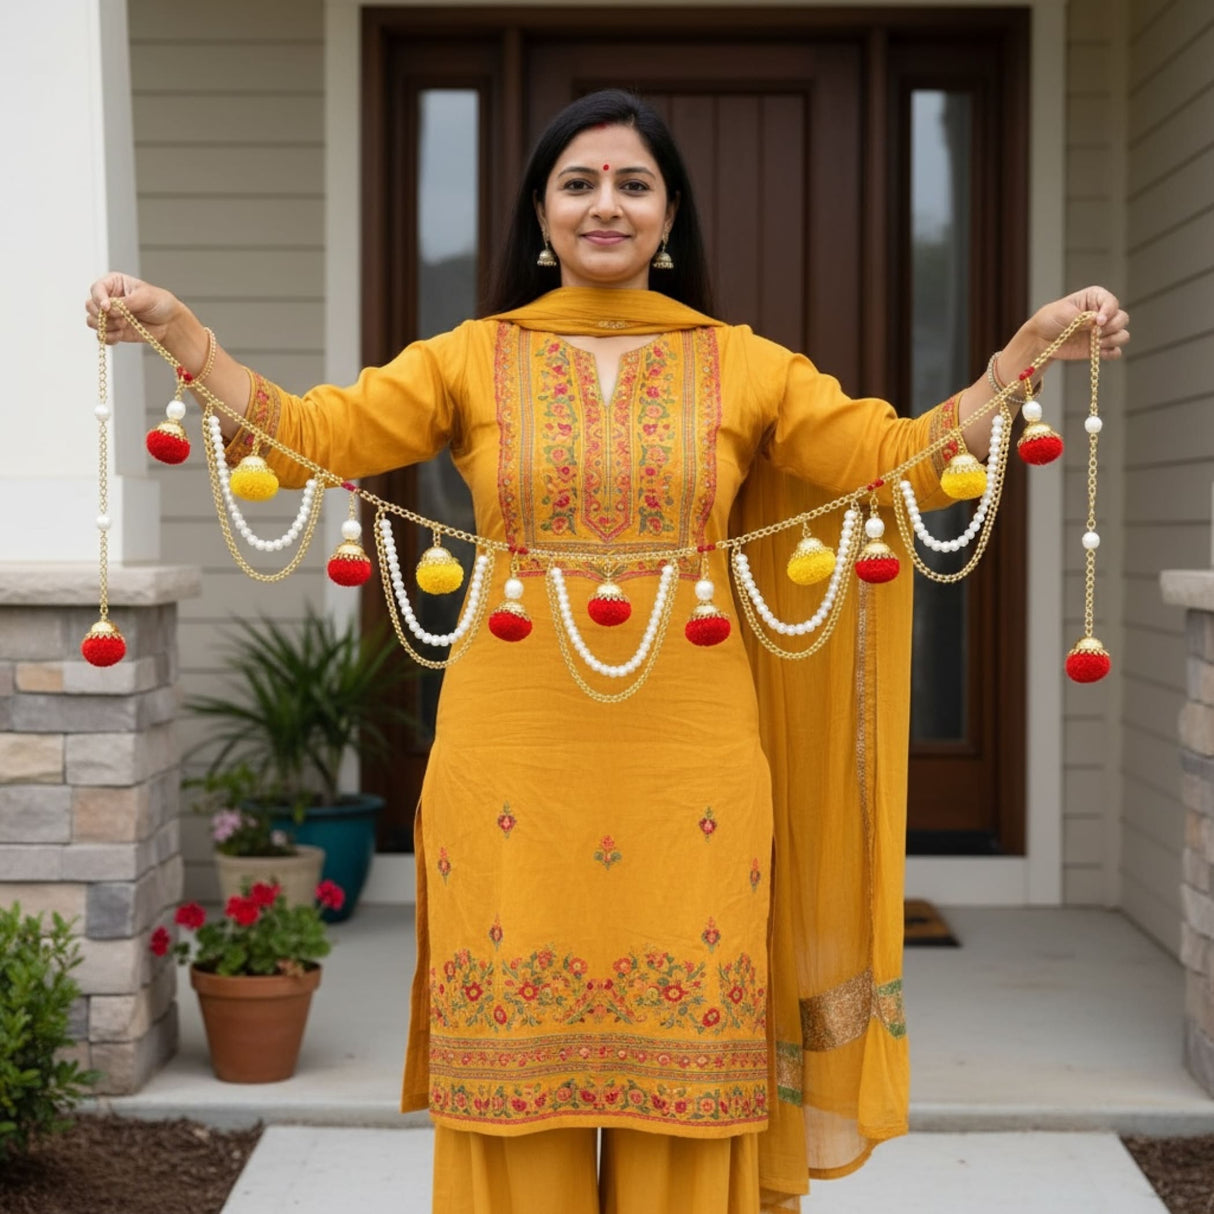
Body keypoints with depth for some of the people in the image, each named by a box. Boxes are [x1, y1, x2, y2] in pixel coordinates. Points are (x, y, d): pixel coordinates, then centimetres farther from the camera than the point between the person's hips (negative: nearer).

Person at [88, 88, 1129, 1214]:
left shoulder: (743, 367, 8)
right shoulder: (473, 360, 7)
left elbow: (900, 458, 4)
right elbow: (305, 434, -1)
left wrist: (1030, 347, -6)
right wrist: (176, 330, -14)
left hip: (689, 777, 0)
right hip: (513, 773, 0)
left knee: (682, 1074, 4)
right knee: (517, 1078, 5)